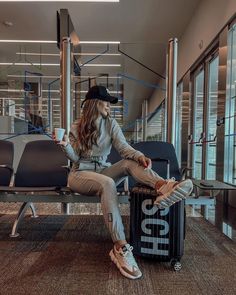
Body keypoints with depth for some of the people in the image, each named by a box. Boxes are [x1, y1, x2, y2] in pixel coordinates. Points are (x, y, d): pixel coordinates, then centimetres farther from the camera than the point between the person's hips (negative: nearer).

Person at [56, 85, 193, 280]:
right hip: (80, 174, -3)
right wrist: (66, 146, -22)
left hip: (102, 170, 4)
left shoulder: (111, 124, 4)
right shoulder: (77, 128, 0)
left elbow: (123, 147, -10)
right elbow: (75, 157, -2)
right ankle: (120, 248, -35)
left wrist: (139, 155, -31)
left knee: (130, 162, -24)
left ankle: (162, 186, -52)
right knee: (107, 184, -36)